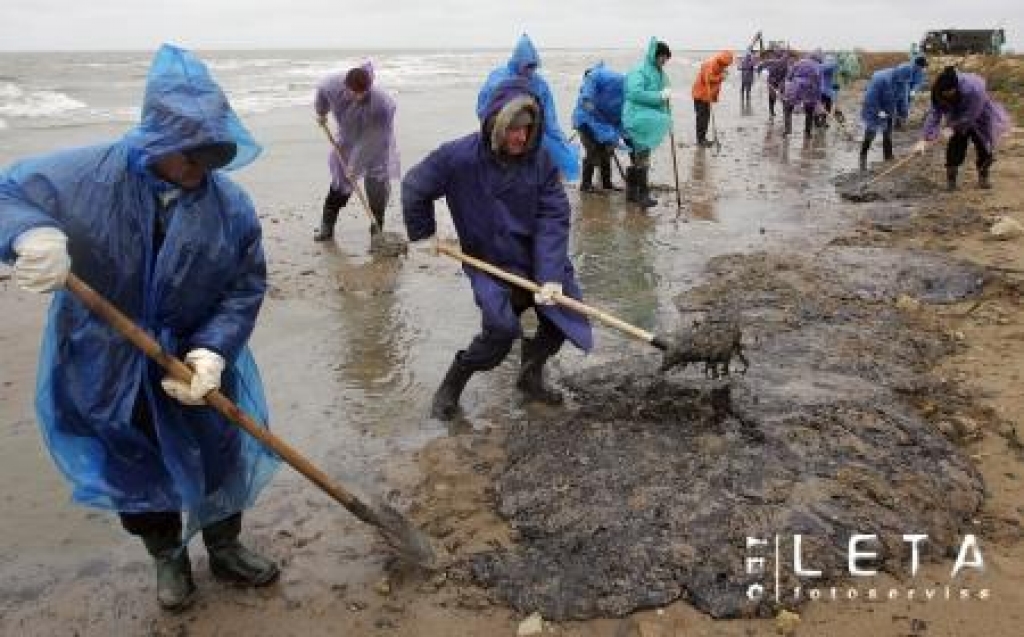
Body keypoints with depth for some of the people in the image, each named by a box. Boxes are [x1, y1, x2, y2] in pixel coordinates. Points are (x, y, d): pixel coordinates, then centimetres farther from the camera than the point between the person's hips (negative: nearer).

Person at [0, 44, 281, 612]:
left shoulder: (230, 204, -14)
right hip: (106, 370, 0)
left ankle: (224, 548, 44)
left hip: (195, 367, 1)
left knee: (218, 460, 17)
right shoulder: (84, 175, -17)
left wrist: (214, 349, -25)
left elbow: (246, 287, -10)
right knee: (137, 470, 17)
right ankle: (168, 557, 43)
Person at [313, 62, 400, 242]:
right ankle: (326, 226, 19)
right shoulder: (333, 85, -27)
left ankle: (376, 230, 2)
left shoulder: (382, 104, -39)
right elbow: (321, 90, 0)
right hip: (347, 141, 3)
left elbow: (371, 140, -32)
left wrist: (355, 164, -28)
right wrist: (321, 113, 17)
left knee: (377, 182, -9)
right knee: (341, 182, 7)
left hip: (376, 145, -3)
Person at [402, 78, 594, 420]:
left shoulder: (540, 160, -11)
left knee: (561, 319, 4)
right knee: (499, 334, -19)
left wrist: (551, 276, -26)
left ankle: (531, 375, 33)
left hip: (538, 260, 4)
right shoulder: (459, 157, -17)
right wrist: (423, 234, 2)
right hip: (491, 264, -4)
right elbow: (414, 187, -3)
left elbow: (553, 219, -16)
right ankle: (451, 385, 8)